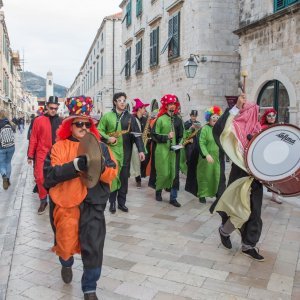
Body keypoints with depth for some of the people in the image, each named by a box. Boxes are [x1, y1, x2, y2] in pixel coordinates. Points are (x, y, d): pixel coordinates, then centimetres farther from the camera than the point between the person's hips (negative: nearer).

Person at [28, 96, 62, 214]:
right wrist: (30, 155, -1)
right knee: (40, 177, -2)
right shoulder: (39, 120, -3)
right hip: (42, 154, -2)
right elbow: (33, 139, -2)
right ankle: (43, 201, 16)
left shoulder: (60, 122, 2)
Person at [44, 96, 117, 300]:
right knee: (66, 242, 16)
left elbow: (113, 173, -3)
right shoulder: (59, 147, 1)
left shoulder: (100, 146, 5)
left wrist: (100, 165, -24)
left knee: (94, 247, 1)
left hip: (92, 204, 1)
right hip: (65, 202, 0)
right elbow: (51, 174, -12)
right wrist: (75, 165, -26)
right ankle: (67, 264, 53)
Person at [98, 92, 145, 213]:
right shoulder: (107, 116, 4)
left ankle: (122, 202, 20)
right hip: (112, 150, -2)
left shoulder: (130, 117, 7)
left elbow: (137, 134, 1)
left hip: (126, 152, 2)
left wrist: (141, 150, -7)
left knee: (124, 177, 8)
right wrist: (108, 138, -12)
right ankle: (112, 202, 12)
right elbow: (99, 130, 6)